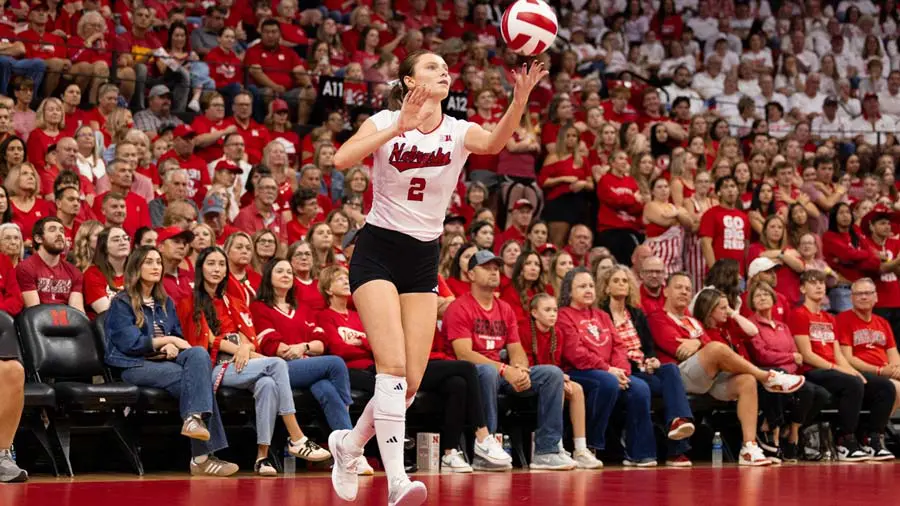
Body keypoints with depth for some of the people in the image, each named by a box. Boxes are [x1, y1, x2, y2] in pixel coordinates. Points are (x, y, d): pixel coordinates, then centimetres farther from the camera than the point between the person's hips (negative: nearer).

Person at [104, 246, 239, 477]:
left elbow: (178, 337, 18)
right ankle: (203, 455, -37)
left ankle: (194, 418, -40)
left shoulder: (165, 303, 23)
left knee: (199, 354, -28)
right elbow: (130, 343, -9)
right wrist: (167, 340, -7)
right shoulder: (121, 303, 2)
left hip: (165, 361, 6)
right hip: (134, 366, -6)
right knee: (196, 378, -29)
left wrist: (173, 347, -6)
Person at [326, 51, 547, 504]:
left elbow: (494, 143, -24)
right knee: (393, 366, -19)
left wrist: (520, 98, -41)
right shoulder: (385, 123, -5)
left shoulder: (458, 131, 0)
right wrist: (399, 127, -31)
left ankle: (349, 443, 26)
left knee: (411, 382, 0)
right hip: (378, 251, -4)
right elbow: (342, 160, -24)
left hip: (423, 262, 4)